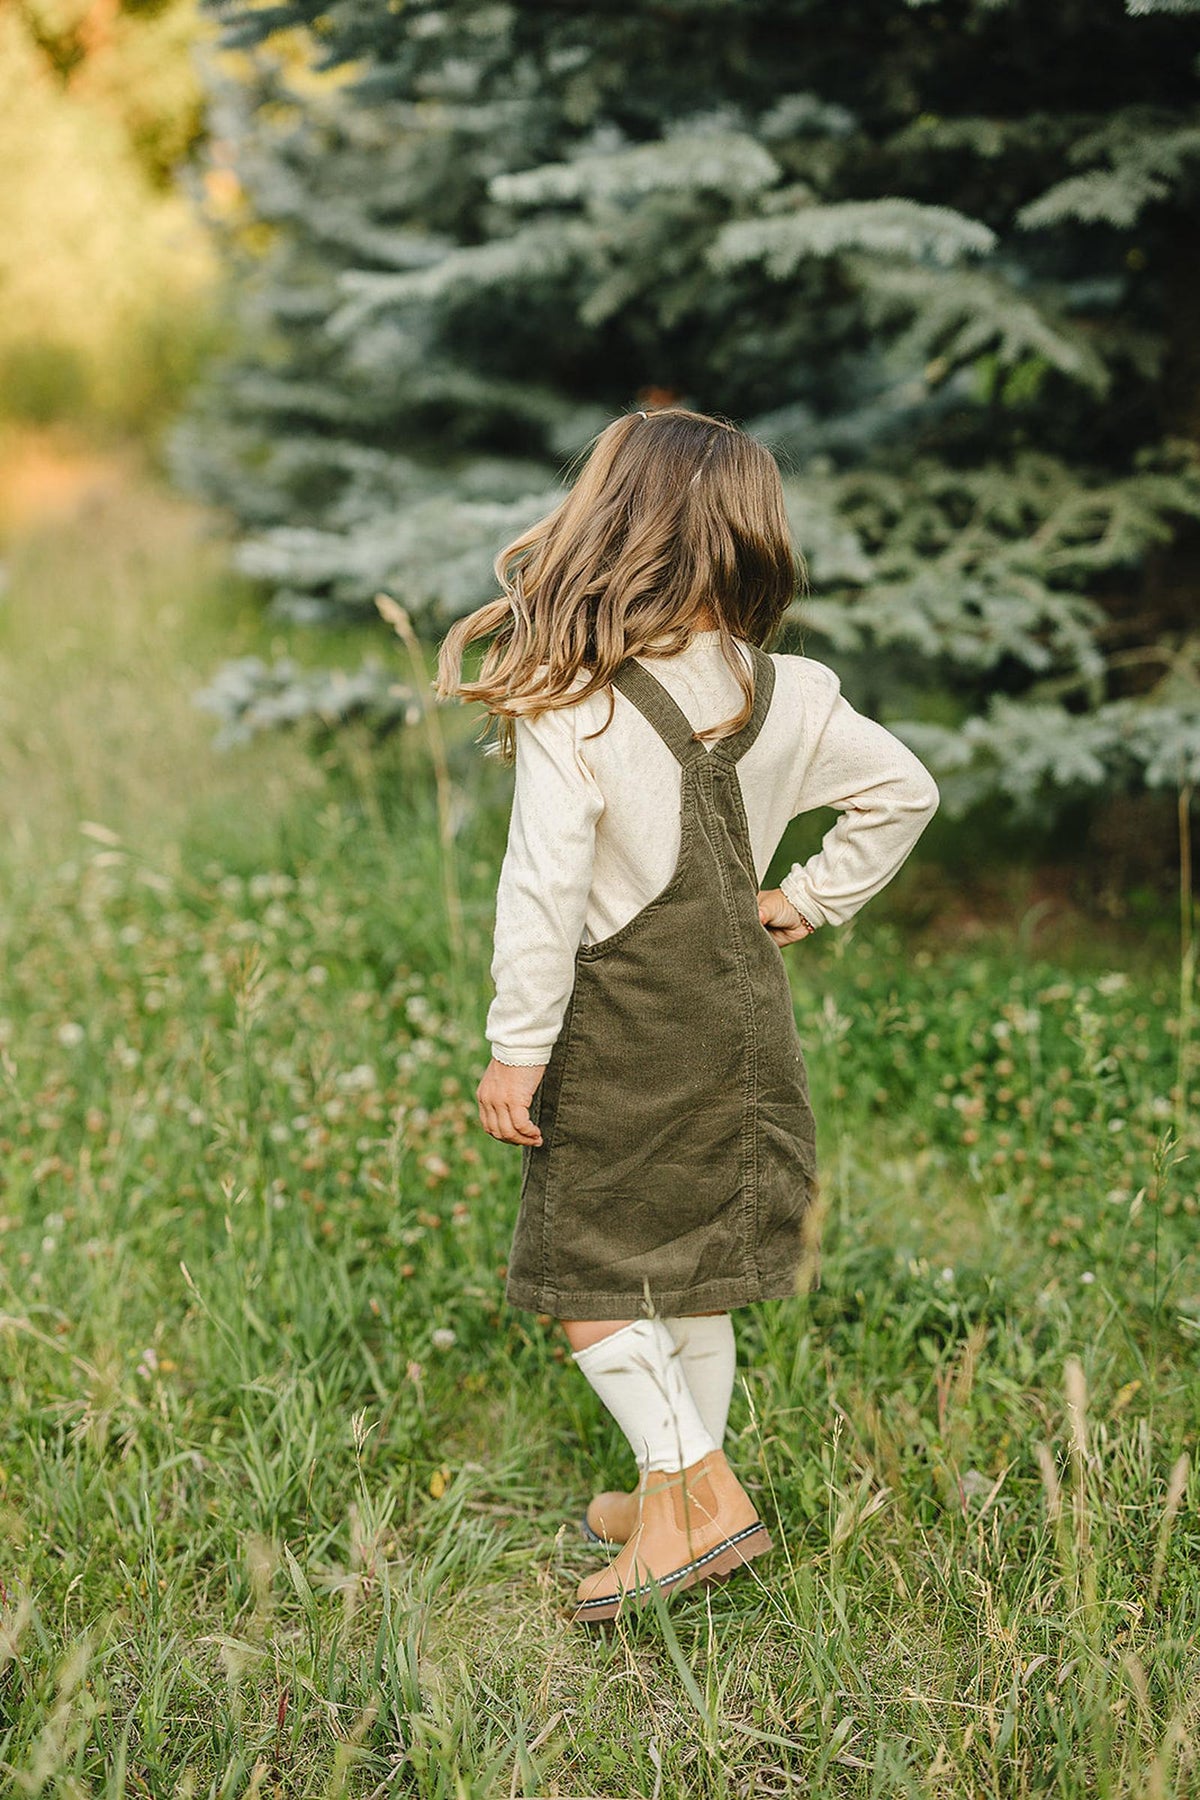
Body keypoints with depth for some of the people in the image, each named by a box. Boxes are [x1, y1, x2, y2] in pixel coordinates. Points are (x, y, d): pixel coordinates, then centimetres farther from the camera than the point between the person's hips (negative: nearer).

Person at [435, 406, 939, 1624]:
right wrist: (809, 900, 15)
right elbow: (903, 793, 11)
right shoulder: (786, 697, -1)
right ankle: (681, 1497, 29)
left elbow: (544, 892, -18)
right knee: (690, 1266, 17)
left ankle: (697, 1492, 1)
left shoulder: (570, 711, -17)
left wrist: (516, 1050, -11)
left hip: (623, 1029, -6)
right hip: (743, 1012, 6)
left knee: (580, 1272, 7)